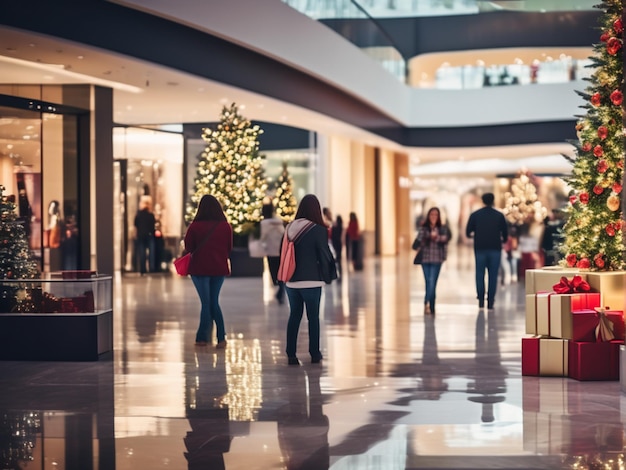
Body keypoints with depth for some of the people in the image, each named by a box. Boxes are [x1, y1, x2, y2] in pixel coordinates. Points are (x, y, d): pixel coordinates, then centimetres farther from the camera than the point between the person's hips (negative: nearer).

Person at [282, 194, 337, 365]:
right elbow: (324, 255, -7)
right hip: (311, 281, -4)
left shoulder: (290, 228, 2)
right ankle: (314, 354, 12)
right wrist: (327, 276, 6)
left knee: (294, 316, 10)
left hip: (291, 281, 4)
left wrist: (290, 274, 14)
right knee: (313, 317, 7)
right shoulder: (318, 230, -12)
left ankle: (291, 354, 7)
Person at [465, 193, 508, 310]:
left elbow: (468, 233, 3)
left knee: (480, 275, 6)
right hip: (495, 249, 0)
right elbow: (505, 234, 5)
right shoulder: (499, 215, 3)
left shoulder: (475, 215, 3)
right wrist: (502, 240, 26)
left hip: (480, 248, 0)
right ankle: (490, 302, -2)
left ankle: (481, 300, -5)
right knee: (493, 276, 2)